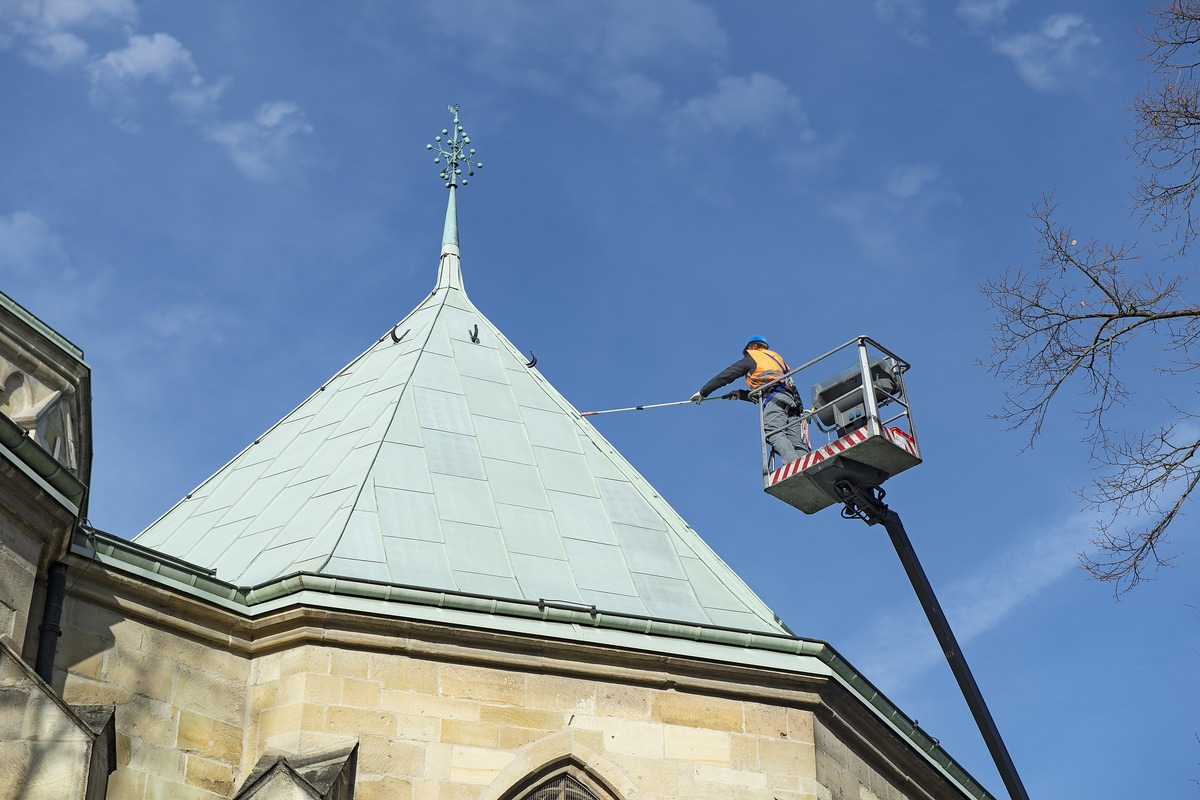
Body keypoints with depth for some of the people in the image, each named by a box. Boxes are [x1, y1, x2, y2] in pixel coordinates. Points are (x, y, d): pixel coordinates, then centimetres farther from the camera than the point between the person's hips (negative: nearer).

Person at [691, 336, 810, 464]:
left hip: (774, 401, -7)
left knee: (775, 434, -25)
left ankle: (792, 463, -49)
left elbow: (726, 376, 18)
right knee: (797, 442, -6)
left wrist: (703, 392, 23)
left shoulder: (752, 357, 19)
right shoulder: (778, 359, 37)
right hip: (793, 401, 7)